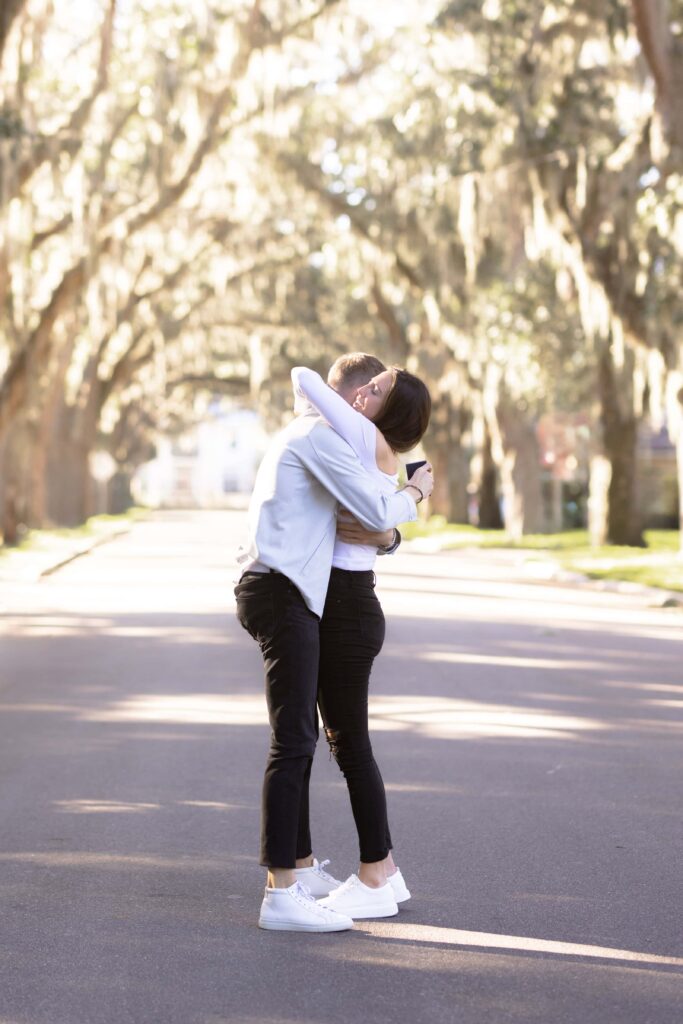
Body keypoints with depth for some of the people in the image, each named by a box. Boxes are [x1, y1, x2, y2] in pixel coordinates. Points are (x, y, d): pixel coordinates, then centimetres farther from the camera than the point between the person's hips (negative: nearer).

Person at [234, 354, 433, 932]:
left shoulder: (299, 434, 22)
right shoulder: (320, 436, -10)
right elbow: (379, 514, -15)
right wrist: (415, 493, 5)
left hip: (279, 594, 11)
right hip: (284, 595, -11)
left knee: (303, 734, 17)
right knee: (293, 742, -12)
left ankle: (301, 870, 26)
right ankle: (281, 897, -13)